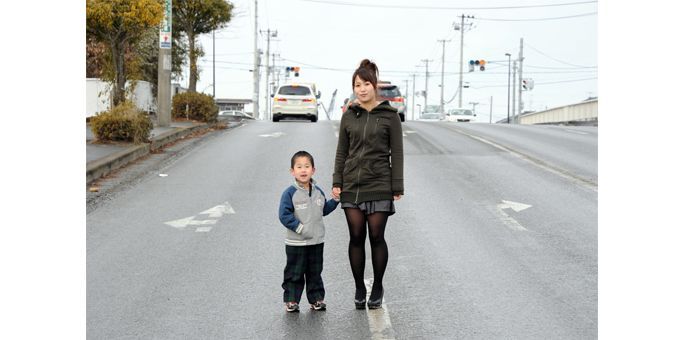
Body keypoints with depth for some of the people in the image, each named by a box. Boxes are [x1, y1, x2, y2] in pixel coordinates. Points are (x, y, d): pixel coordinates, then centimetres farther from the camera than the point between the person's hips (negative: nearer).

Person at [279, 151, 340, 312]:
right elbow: (284, 215, -15)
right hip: (296, 243, -5)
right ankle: (291, 300, 14)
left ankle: (316, 299, 24)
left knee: (315, 272, 13)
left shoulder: (318, 191, 7)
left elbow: (324, 209, 18)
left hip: (316, 241, 5)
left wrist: (335, 200, 4)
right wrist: (300, 228, -20)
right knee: (294, 273, 4)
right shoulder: (290, 193, -11)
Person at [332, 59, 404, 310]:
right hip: (351, 186, 3)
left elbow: (397, 153, -2)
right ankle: (359, 289, 17)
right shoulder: (349, 116, 7)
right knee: (356, 238, 5)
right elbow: (341, 152, 11)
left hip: (379, 186, -3)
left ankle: (377, 289, 18)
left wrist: (397, 187, -5)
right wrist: (337, 182, 3)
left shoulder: (389, 116, -2)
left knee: (376, 237, 2)